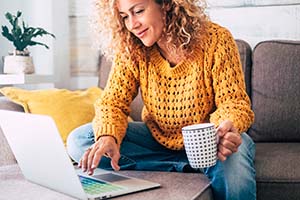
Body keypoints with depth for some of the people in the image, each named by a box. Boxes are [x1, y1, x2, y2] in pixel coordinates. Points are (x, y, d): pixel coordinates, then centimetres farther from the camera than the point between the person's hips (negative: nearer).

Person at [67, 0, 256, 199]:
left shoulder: (216, 39, -17)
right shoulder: (131, 50, -8)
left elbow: (233, 101, -17)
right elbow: (113, 102, -12)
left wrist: (228, 128, -41)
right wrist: (108, 137, -35)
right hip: (158, 138, 5)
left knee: (235, 163, -41)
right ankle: (186, 167, -17)